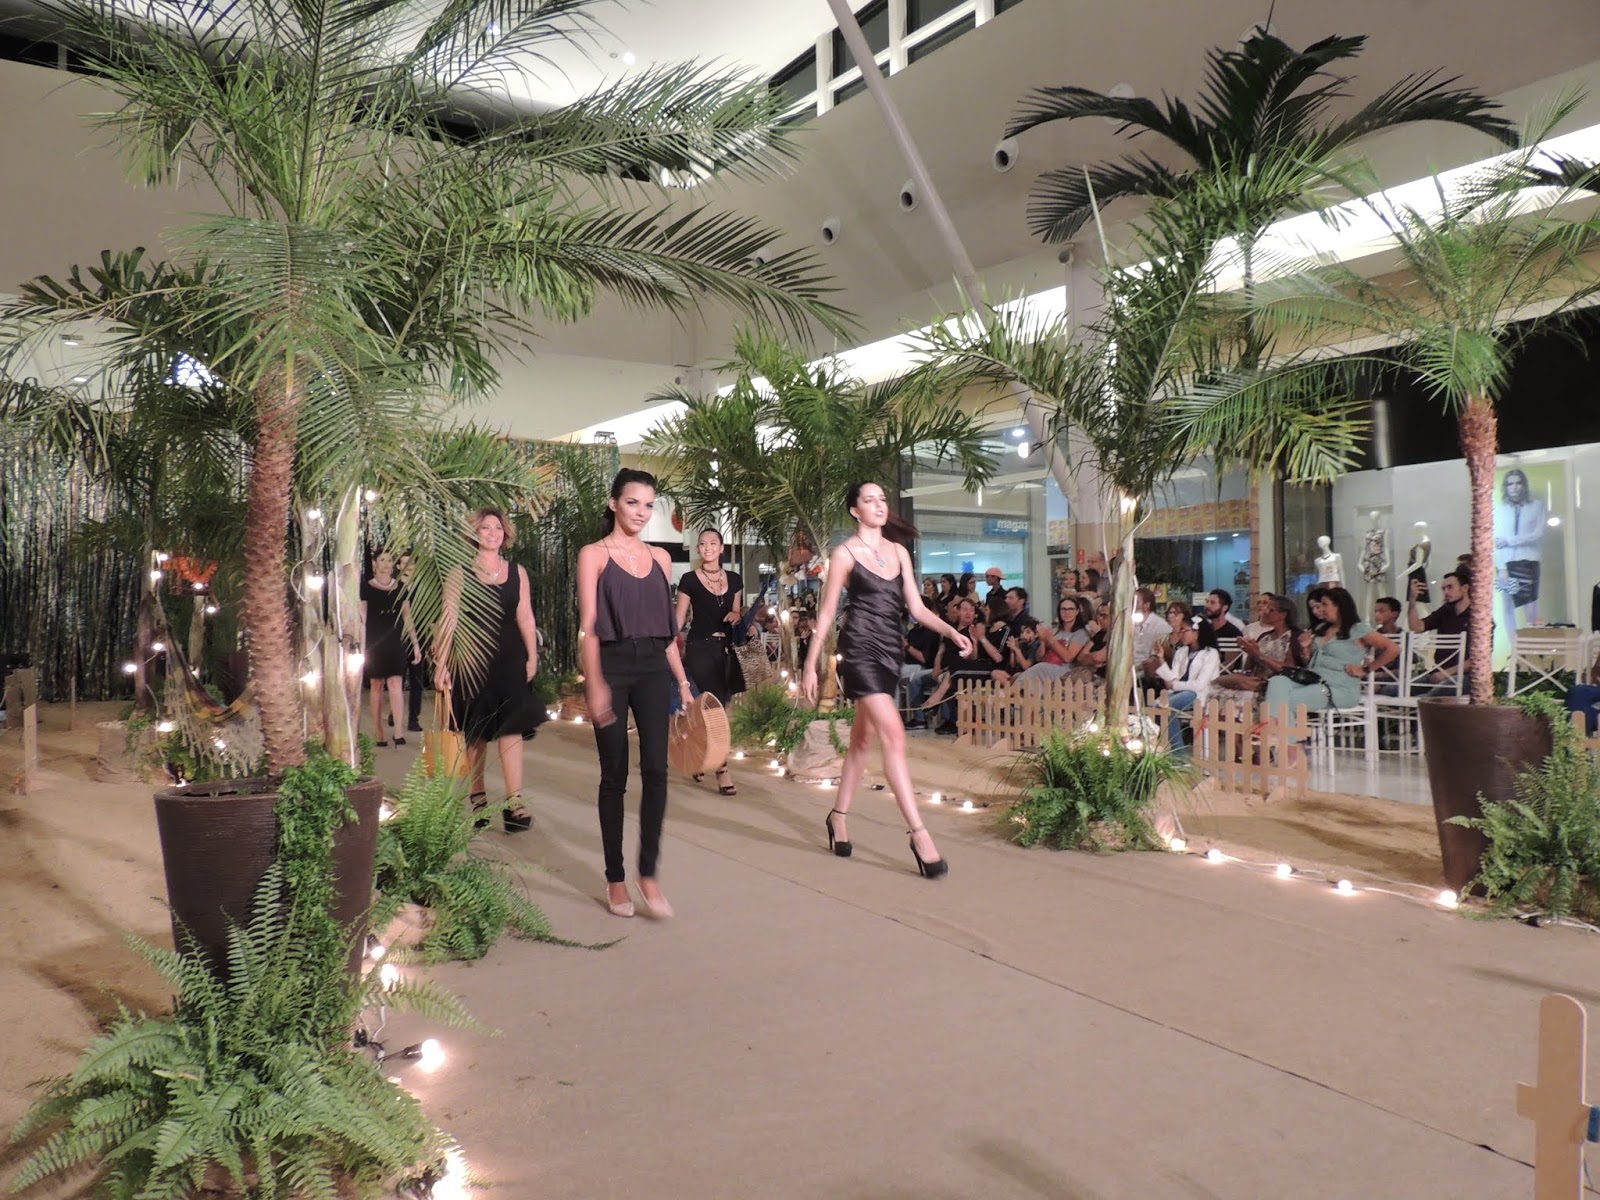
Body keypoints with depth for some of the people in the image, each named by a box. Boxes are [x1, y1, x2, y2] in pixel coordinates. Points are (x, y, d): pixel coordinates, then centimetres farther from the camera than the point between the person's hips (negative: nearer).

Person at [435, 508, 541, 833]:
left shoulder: (517, 572, 10)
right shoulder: (460, 574, 3)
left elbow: (525, 617, 11)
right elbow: (449, 620, -1)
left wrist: (532, 656, 3)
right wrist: (441, 664, -6)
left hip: (510, 659, 1)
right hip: (473, 660, -1)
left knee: (512, 725, -10)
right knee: (475, 731, 6)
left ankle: (514, 802, -13)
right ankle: (478, 797, 19)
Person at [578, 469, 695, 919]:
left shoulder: (659, 557, 13)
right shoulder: (594, 554, 0)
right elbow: (588, 625, -7)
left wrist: (682, 680, 11)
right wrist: (595, 684, -15)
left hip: (654, 667, 4)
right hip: (612, 666, -3)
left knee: (655, 769, -7)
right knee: (615, 775, 2)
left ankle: (648, 873, 2)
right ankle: (615, 878, 13)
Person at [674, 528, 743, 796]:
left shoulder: (734, 579, 9)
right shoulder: (690, 580, -2)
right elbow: (679, 618, 0)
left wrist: (738, 616, -4)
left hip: (727, 648, 5)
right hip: (700, 647, -5)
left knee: (720, 705, 9)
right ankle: (721, 770, -9)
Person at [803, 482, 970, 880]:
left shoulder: (899, 552, 13)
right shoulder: (845, 553, -3)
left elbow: (917, 608, 9)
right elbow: (826, 613, -2)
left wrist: (951, 631, -8)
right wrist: (811, 666, -4)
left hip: (890, 651, 7)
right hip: (860, 649, -7)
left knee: (863, 738, 14)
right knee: (894, 737, -15)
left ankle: (838, 816, 30)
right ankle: (919, 834, -15)